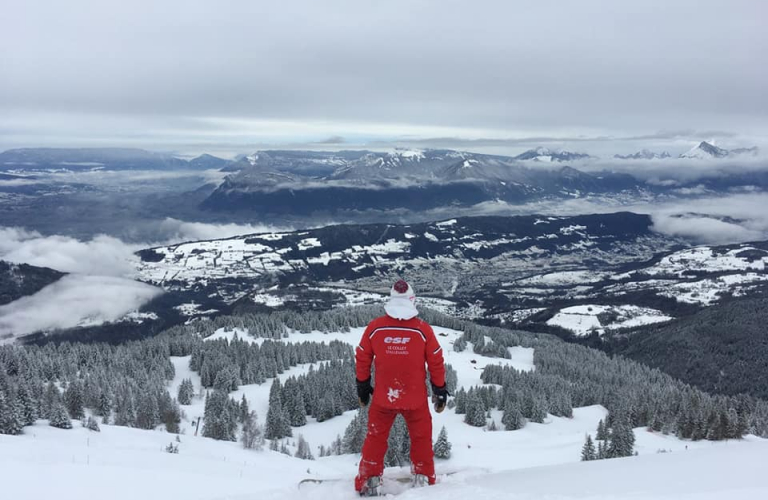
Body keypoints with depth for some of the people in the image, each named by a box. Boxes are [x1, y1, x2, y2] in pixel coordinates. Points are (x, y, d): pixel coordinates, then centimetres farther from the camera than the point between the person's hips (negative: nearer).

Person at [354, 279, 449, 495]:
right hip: (415, 398, -1)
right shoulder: (423, 329, -12)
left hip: (382, 397, 1)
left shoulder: (374, 327, -9)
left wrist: (362, 386, 16)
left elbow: (362, 358, 2)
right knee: (421, 439, 19)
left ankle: (368, 483, 22)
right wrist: (440, 390, 8)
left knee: (376, 439, 17)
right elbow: (436, 363, -5)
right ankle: (424, 479, 28)